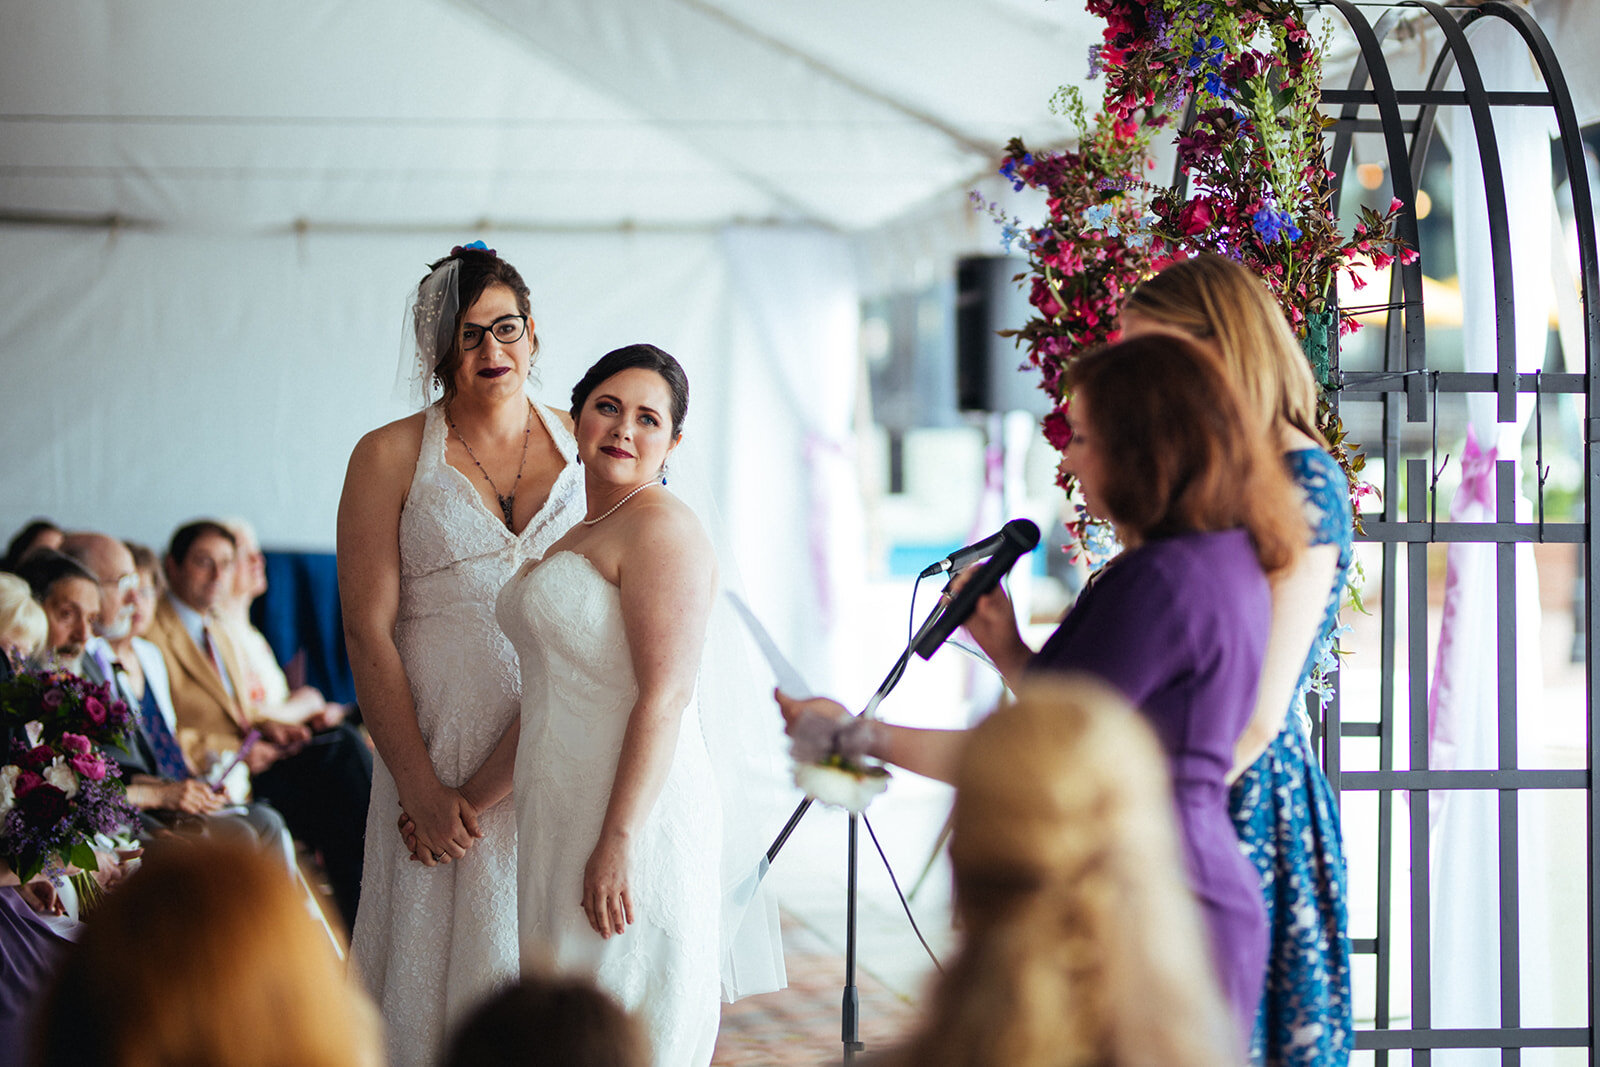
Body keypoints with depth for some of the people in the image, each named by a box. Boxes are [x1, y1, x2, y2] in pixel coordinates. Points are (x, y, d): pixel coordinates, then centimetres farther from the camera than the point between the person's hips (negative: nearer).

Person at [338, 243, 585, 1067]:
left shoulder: (587, 451, 9)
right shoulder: (391, 458, 1)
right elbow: (368, 631, -4)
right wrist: (423, 790, -12)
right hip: (441, 758, -2)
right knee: (447, 966, 1)